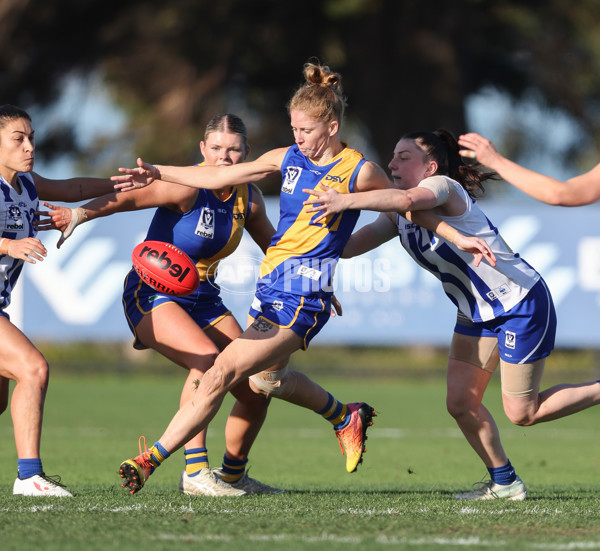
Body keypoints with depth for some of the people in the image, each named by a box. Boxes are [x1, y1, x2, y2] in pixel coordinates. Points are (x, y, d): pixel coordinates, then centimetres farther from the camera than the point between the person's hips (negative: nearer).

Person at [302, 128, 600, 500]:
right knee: (461, 404, 3)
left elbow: (407, 199, -44)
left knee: (522, 413, -4)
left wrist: (346, 201, -46)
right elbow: (348, 246, -1)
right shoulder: (399, 216, 5)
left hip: (523, 303, -9)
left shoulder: (443, 187, -21)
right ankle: (504, 482, 19)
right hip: (478, 312, 9)